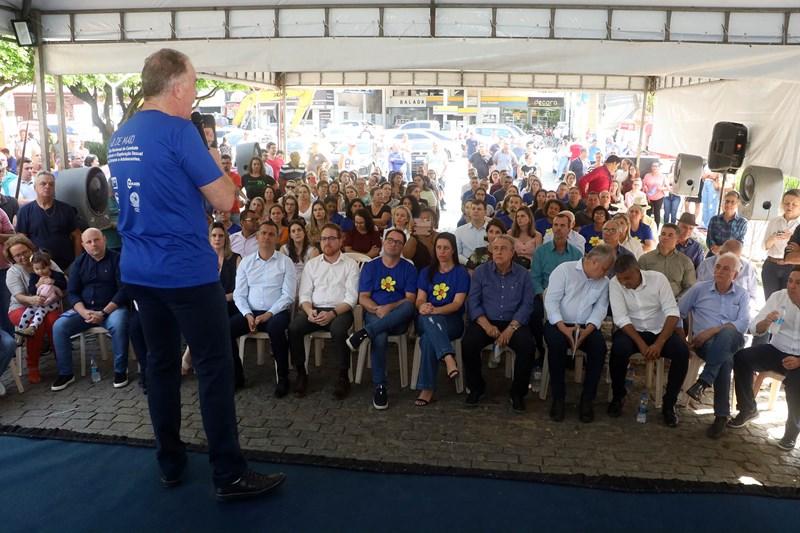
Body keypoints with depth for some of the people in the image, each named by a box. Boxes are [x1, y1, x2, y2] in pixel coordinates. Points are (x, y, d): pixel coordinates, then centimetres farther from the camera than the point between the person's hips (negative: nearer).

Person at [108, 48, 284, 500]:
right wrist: (215, 159, 3)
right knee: (215, 366, -2)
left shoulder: (120, 137, 12)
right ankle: (230, 475, 5)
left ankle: (171, 464, 26)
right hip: (186, 269, -8)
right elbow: (224, 200, -13)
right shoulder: (179, 130, -14)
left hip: (139, 269, 8)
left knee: (161, 362, 15)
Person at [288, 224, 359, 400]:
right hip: (314, 310, 3)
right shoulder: (311, 264, 16)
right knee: (294, 328, -26)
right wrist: (309, 311, -12)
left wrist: (332, 313, -19)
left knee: (338, 330, -36)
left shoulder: (350, 265, 6)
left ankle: (343, 376, -18)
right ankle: (301, 373, -9)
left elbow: (351, 297, -3)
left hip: (340, 310, -3)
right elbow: (304, 294, 10)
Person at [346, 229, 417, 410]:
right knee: (380, 337, -35)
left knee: (408, 307, -35)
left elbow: (410, 300, 1)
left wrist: (390, 308, -16)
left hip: (398, 319, 0)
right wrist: (377, 309, -16)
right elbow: (363, 298, 5)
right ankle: (379, 387, -23)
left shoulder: (409, 268, 11)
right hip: (374, 315, 0)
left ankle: (365, 332, -36)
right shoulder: (370, 266, 13)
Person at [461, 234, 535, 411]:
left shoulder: (523, 274, 5)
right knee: (468, 343, -27)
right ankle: (476, 388, -1)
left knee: (526, 345, -29)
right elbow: (473, 301, -2)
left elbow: (527, 304, -3)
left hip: (513, 323, 0)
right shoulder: (481, 272, 5)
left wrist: (511, 328, -17)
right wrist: (486, 325, -17)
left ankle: (518, 392, -5)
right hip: (485, 322, 0)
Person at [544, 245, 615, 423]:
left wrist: (587, 330, -19)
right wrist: (563, 328, -23)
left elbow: (600, 309, 1)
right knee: (556, 343, -35)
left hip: (586, 327, 4)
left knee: (599, 346, -27)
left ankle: (587, 399, -14)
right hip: (558, 323, -3)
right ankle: (558, 398, -19)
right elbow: (551, 300, -11)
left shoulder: (604, 282, 11)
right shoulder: (564, 270, -4)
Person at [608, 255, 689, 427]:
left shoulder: (658, 278, -11)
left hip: (659, 331, 1)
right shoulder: (614, 283, -12)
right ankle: (618, 395, -7)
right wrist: (641, 344, -27)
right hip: (631, 331, -1)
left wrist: (659, 343, -25)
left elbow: (672, 312, -15)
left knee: (682, 350, -26)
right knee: (619, 348, -33)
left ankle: (669, 403, -7)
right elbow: (621, 319, -16)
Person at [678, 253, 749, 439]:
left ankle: (704, 382, -35)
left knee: (726, 333, -39)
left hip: (732, 341, 0)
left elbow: (744, 323, -3)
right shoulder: (699, 288, 14)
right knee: (725, 359, -35)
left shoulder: (742, 295, 14)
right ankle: (722, 415, -30)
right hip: (705, 342, 0)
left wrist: (712, 331, -17)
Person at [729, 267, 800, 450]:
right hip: (777, 351, 3)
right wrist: (766, 322, -25)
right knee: (741, 357, -20)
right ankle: (748, 409, -3)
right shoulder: (778, 297, -2)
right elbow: (755, 329, -3)